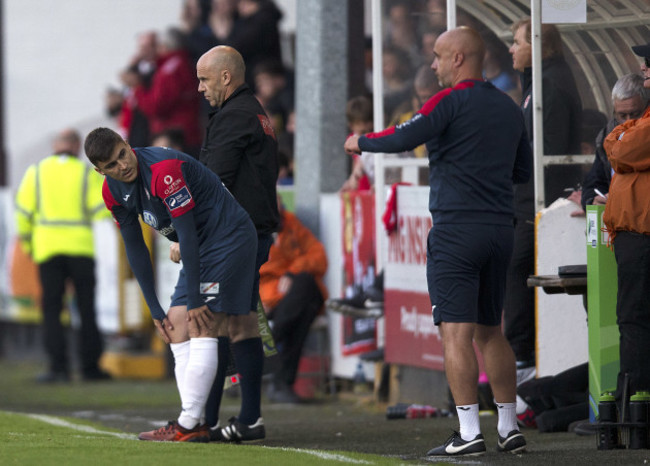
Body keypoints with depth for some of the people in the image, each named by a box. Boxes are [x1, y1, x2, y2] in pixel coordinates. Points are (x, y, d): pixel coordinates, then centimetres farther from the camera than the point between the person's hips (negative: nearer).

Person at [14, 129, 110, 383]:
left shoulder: (37, 171, 3)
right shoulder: (87, 173, 0)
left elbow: (23, 208, 0)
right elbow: (100, 207, -9)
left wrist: (25, 238, 12)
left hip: (47, 247, 0)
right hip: (81, 247, 0)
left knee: (51, 309, 3)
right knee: (86, 308, 8)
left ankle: (58, 366, -7)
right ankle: (90, 366, 8)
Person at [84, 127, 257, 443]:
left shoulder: (163, 170, -27)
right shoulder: (113, 192, 0)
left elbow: (187, 235, -24)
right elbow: (135, 248, 9)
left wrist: (195, 300, -20)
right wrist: (154, 309, 7)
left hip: (230, 238, -9)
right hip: (200, 249, 9)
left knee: (200, 330, -15)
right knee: (177, 330, 3)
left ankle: (189, 425, -16)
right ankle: (196, 422, 2)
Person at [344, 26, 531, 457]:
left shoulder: (453, 101, -8)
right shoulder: (509, 108, 14)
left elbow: (404, 138, -18)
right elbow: (523, 170, 20)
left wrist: (362, 142, 0)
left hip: (456, 230, -7)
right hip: (500, 228, 7)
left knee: (457, 333, -8)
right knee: (490, 332, 16)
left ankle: (469, 433, -13)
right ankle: (509, 429, 16)